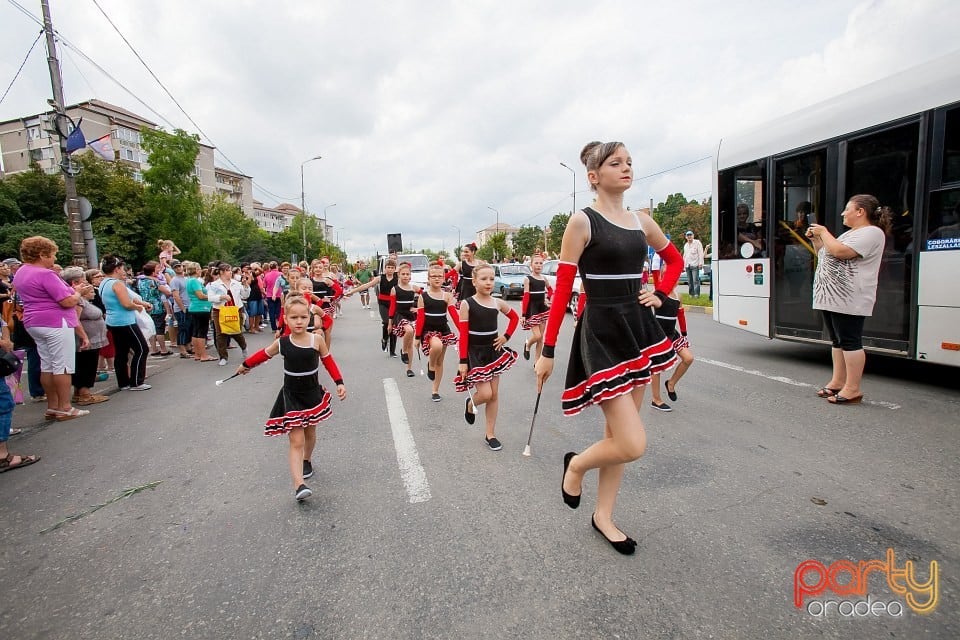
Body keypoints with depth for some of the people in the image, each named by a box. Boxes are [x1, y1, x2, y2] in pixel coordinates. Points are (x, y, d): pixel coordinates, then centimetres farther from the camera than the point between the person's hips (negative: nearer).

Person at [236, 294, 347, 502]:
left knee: (310, 433, 20)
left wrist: (339, 383, -9)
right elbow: (264, 354, 8)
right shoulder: (282, 343, -11)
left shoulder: (317, 339, -14)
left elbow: (328, 361, -2)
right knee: (296, 441, -7)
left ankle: (307, 461, 49)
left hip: (312, 394, 1)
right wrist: (246, 365, 23)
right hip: (291, 397, -1)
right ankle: (299, 485, -11)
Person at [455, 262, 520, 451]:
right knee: (485, 394, -11)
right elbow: (463, 334, -13)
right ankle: (471, 404, 26)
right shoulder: (467, 304, -12)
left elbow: (515, 317, 17)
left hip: (493, 351, 4)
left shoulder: (498, 303, -1)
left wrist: (506, 336, 3)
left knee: (494, 394, 7)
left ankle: (490, 434, 21)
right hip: (475, 353, -4)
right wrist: (463, 361, -16)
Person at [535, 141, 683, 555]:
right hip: (601, 334, -6)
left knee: (618, 435, 13)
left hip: (638, 329, 7)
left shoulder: (642, 222, 9)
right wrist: (547, 351, -11)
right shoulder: (582, 222, -8)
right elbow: (562, 289, -10)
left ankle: (603, 516, 31)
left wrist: (660, 295, 8)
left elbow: (675, 260, 27)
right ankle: (575, 464, 21)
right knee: (633, 445, -10)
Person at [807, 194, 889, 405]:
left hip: (848, 300, -10)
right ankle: (838, 382, 21)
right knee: (837, 341, 13)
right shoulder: (849, 234, 22)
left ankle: (852, 389, -6)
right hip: (831, 298, 10)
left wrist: (823, 232, -9)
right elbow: (825, 256, 28)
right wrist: (816, 239, 15)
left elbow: (840, 252, -23)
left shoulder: (872, 233, -8)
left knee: (850, 341, -9)